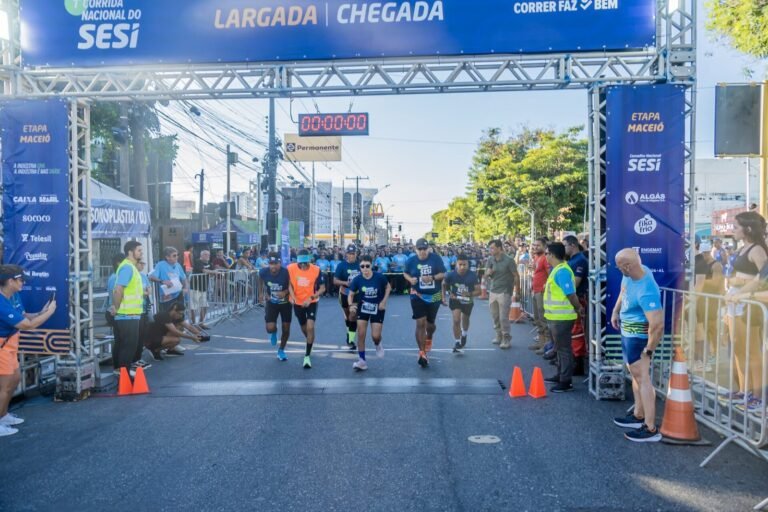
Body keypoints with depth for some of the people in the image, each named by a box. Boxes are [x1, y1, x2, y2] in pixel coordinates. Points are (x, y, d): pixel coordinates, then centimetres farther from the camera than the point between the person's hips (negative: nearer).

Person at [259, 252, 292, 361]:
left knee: (286, 329, 8)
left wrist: (285, 292, -31)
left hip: (285, 303, -1)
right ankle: (274, 332, 27)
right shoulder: (263, 272, -19)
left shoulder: (286, 273, -28)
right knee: (270, 328, -13)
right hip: (271, 303, 1)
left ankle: (281, 350, 33)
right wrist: (264, 293, 1)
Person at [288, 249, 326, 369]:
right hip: (298, 302, 3)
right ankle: (310, 342, 50)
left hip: (311, 302, -2)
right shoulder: (291, 268, -15)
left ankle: (307, 356, -6)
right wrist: (292, 295, -15)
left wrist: (311, 298, -23)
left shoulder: (316, 270, -19)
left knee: (310, 327, -16)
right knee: (304, 328, 18)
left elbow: (322, 288, -11)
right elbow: (289, 283, 2)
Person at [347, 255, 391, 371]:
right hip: (363, 308, 2)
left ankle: (378, 345, 34)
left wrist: (384, 301, -11)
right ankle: (362, 361, 8)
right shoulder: (357, 279, -17)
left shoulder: (379, 277, -20)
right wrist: (351, 305, -27)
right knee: (361, 335, -4)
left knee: (375, 336, -5)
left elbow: (388, 287, -2)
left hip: (377, 308, -1)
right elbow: (351, 294, -8)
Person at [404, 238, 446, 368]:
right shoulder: (411, 260, -5)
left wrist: (432, 277, -25)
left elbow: (443, 274, -6)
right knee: (420, 323, -11)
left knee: (430, 323, 16)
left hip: (434, 296, 1)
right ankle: (422, 353, -5)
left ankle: (429, 338, 51)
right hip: (418, 296, -1)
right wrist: (410, 279, -13)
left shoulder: (436, 258, -9)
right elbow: (405, 273, 9)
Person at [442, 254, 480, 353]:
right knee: (456, 320, -19)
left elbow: (478, 291, -18)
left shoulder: (473, 275, -23)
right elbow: (444, 284, -1)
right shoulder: (451, 275, -23)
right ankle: (457, 343, -7)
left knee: (465, 319, 24)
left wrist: (469, 294, -35)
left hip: (468, 301, 2)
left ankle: (464, 335, 55)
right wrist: (444, 296, -6)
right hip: (455, 300, -2)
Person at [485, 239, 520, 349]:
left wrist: (517, 292, -6)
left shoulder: (508, 261, -12)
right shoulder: (490, 260, 3)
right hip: (492, 292, 6)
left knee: (503, 317, -5)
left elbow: (516, 276, -7)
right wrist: (488, 273, -13)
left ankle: (507, 339, 7)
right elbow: (486, 274, 12)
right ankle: (499, 336, 28)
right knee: (495, 316, 13)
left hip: (504, 292, -6)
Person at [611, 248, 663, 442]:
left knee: (642, 377, -7)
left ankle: (651, 429, -2)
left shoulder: (646, 292, -34)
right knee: (636, 374, 20)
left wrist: (649, 349, -24)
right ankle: (638, 416, 35)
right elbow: (623, 291, 16)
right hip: (628, 332, 10)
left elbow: (657, 324, -35)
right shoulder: (631, 273, -7)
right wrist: (615, 312, 17)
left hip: (638, 336, -10)